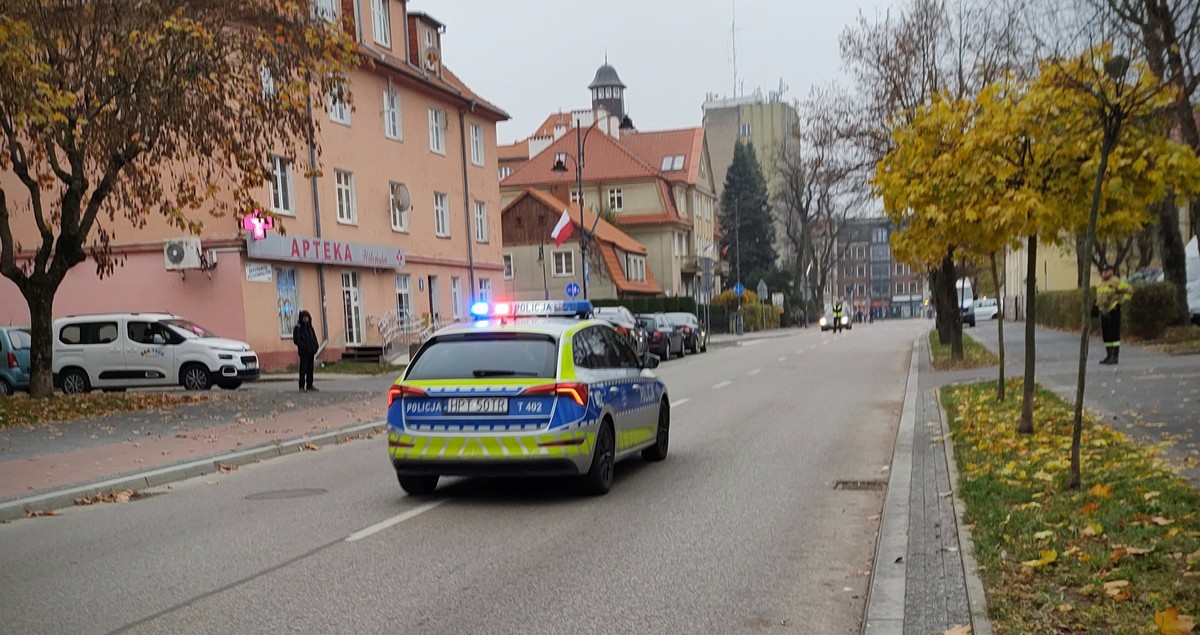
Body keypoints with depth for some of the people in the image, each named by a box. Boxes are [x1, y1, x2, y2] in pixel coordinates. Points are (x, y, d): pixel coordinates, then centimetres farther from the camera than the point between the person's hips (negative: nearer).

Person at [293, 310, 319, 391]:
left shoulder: (310, 327, 15)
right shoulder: (298, 327, -6)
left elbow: (314, 338, 19)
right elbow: (296, 340, -12)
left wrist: (315, 346, 2)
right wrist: (304, 346, -20)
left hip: (311, 351, 7)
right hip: (303, 352, -7)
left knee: (310, 369, 11)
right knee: (303, 368, -6)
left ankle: (310, 386, 17)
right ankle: (302, 387, -2)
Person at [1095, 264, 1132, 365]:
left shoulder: (1116, 282, -9)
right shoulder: (1100, 284, 17)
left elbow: (1129, 291, -9)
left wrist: (1121, 302, -11)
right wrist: (1098, 306, 20)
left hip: (1113, 311, -8)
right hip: (1104, 312, 8)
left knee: (1114, 334, -9)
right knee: (1106, 334, 10)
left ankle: (1115, 357, -9)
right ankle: (1109, 356, 16)